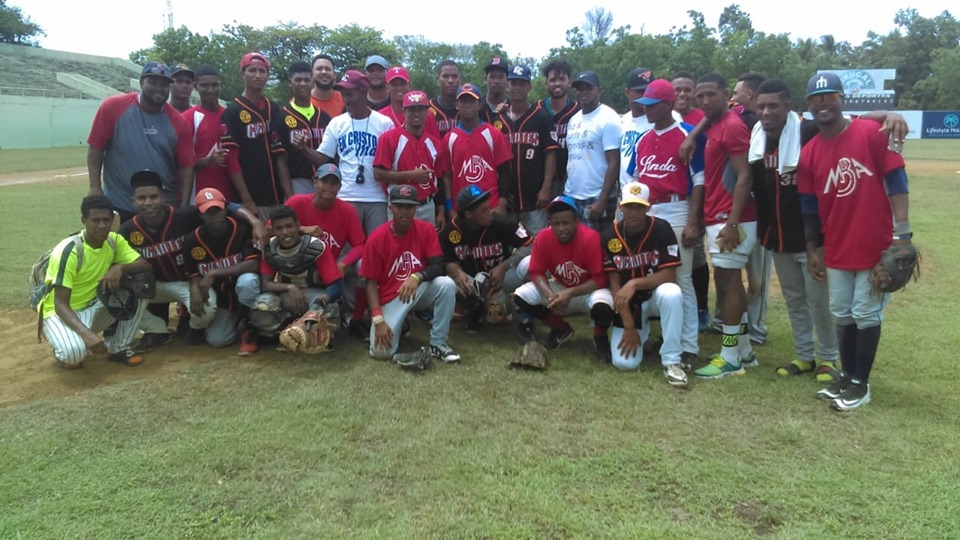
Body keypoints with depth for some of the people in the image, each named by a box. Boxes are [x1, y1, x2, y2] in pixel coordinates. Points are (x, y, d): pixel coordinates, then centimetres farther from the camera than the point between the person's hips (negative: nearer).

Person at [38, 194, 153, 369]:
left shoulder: (114, 241, -6)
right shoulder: (69, 251, -25)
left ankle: (119, 347, -3)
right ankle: (66, 351, 4)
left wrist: (120, 267, -30)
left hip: (93, 307, 6)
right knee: (74, 350, -37)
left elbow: (146, 265, -9)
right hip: (60, 313, -6)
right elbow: (60, 304, -27)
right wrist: (86, 333, -43)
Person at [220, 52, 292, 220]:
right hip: (249, 201, -5)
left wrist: (289, 195, -1)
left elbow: (280, 156, 9)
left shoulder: (274, 110, 13)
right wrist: (247, 201, -14)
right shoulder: (233, 111, -4)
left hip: (275, 199, 5)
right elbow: (231, 160, -9)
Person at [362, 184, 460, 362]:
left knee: (447, 284, -31)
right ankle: (398, 324, 17)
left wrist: (417, 277, -35)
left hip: (421, 291, 2)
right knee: (381, 351, -20)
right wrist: (378, 320, -19)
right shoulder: (376, 238, -12)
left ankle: (438, 343, -14)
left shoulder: (426, 230, -8)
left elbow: (437, 266, -13)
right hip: (391, 298, -2)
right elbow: (371, 282, -9)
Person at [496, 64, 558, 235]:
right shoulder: (498, 119, 8)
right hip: (506, 196, 3)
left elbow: (550, 153, -5)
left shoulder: (542, 118, -1)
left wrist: (546, 188, -12)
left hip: (534, 196, -3)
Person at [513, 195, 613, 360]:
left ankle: (600, 337, 0)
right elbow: (536, 272, -11)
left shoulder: (591, 238, -27)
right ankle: (561, 329, 7)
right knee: (521, 297, -17)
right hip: (559, 287, 4)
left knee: (602, 307, -39)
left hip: (589, 289, -4)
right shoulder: (543, 237, -17)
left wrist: (570, 293, -33)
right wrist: (549, 295, -30)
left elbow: (601, 279, -24)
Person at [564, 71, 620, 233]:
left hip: (596, 199, -7)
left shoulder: (608, 119, -8)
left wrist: (602, 200, -19)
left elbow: (614, 164, -13)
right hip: (570, 197, 7)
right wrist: (563, 192, 10)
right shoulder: (574, 119, 14)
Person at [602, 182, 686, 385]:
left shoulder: (662, 229, -15)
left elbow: (669, 276, -18)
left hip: (656, 297, -1)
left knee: (671, 293, -38)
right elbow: (614, 284, -10)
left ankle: (671, 361, -24)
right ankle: (641, 331, 22)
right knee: (625, 362, -14)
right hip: (628, 305, 2)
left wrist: (634, 284, -31)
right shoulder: (609, 237, -10)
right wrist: (629, 326, -15)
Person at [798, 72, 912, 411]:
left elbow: (896, 182, -9)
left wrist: (902, 234, -14)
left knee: (866, 314, 3)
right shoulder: (808, 153, 2)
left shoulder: (871, 133, -8)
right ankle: (847, 376, 26)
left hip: (877, 246, -4)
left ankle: (860, 383, 15)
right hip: (836, 250, 4)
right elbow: (809, 206, 7)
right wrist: (812, 250, 8)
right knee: (842, 314, 12)